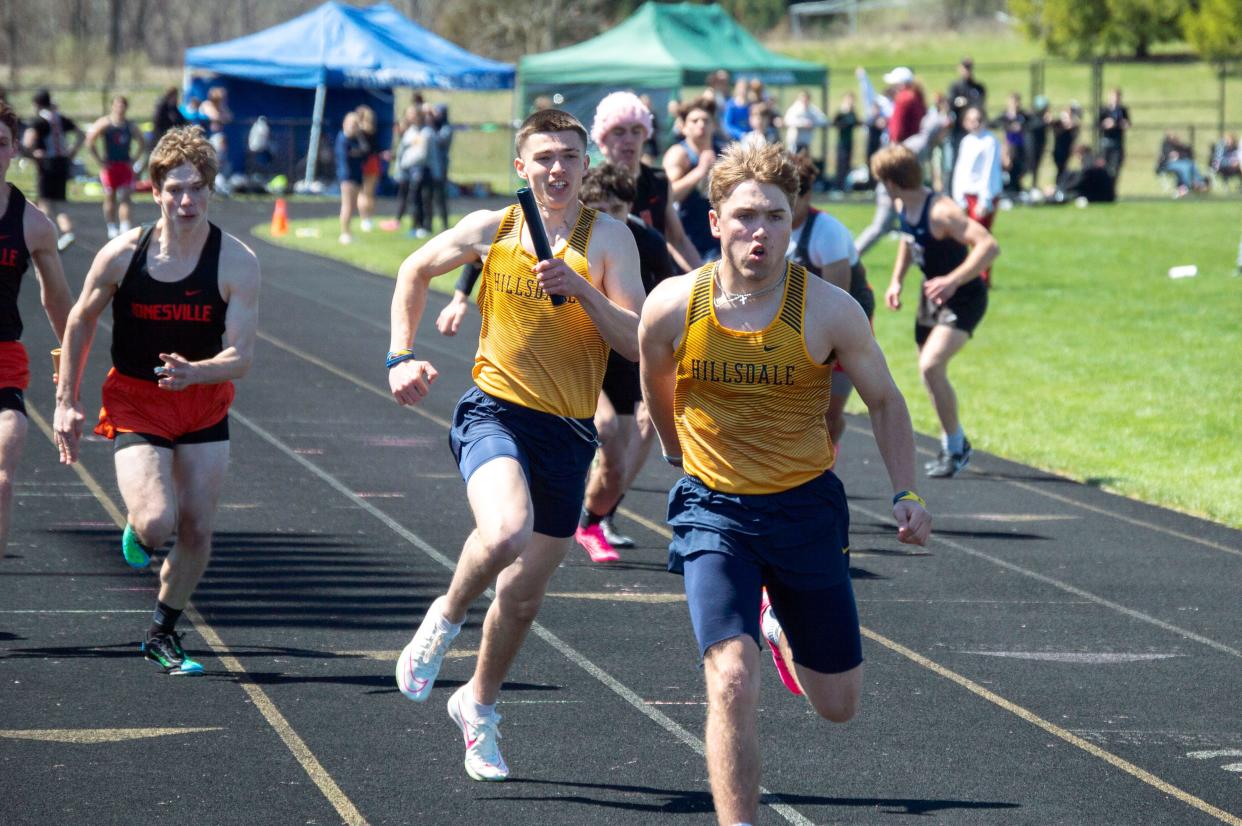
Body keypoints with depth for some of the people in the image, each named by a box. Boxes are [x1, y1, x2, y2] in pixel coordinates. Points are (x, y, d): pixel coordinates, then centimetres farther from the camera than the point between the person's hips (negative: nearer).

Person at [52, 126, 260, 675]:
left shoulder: (237, 263, -15)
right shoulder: (123, 254, -14)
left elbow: (240, 356, -17)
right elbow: (81, 321, 2)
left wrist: (193, 372, -37)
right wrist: (67, 402, 3)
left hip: (204, 403, 2)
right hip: (135, 403, -2)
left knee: (197, 531, 3)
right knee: (157, 522, -20)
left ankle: (162, 634, 26)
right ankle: (136, 528, 20)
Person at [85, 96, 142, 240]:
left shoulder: (130, 127, 5)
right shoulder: (104, 124, -5)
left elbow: (140, 143, 19)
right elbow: (90, 142, -5)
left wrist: (134, 159, 7)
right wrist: (100, 161, -8)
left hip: (125, 166, 2)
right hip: (109, 166, -2)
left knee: (125, 198, -6)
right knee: (110, 199, 6)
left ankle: (125, 228, -10)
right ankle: (112, 229, 15)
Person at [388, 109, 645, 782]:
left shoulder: (608, 237, -2)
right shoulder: (490, 229, 0)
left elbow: (638, 343, -9)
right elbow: (415, 271, 18)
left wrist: (580, 289, -21)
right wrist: (400, 358, 9)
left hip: (569, 434, 2)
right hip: (495, 413, -2)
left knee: (524, 594, 11)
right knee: (506, 530, -33)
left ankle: (477, 704, 37)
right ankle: (445, 618, -2)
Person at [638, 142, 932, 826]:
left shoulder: (827, 310, -12)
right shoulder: (672, 307, -11)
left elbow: (884, 402, 3)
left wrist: (906, 494, -5)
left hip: (807, 510, 1)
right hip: (714, 510, -1)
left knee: (838, 706, 13)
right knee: (733, 680, -22)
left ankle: (782, 629, 46)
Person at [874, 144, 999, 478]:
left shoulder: (941, 212, -28)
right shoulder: (902, 207, -1)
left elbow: (989, 246, -36)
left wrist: (952, 280, -42)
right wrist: (896, 280, 9)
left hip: (963, 298, -9)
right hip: (932, 294, 9)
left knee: (930, 366, -24)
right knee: (930, 374, 16)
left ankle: (956, 448, -9)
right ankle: (955, 444, 36)